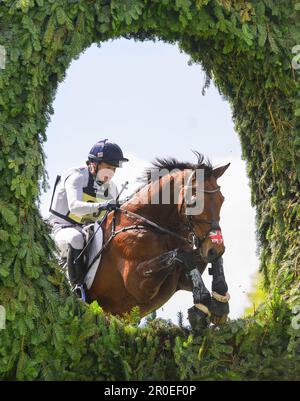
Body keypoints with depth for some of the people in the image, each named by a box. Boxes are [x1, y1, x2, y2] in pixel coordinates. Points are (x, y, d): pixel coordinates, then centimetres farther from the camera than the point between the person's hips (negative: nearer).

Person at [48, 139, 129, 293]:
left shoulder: (111, 188, 10)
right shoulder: (76, 176, -13)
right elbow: (74, 206, -32)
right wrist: (100, 206, -47)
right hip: (63, 228, -7)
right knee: (76, 238, -39)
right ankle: (78, 284, -32)